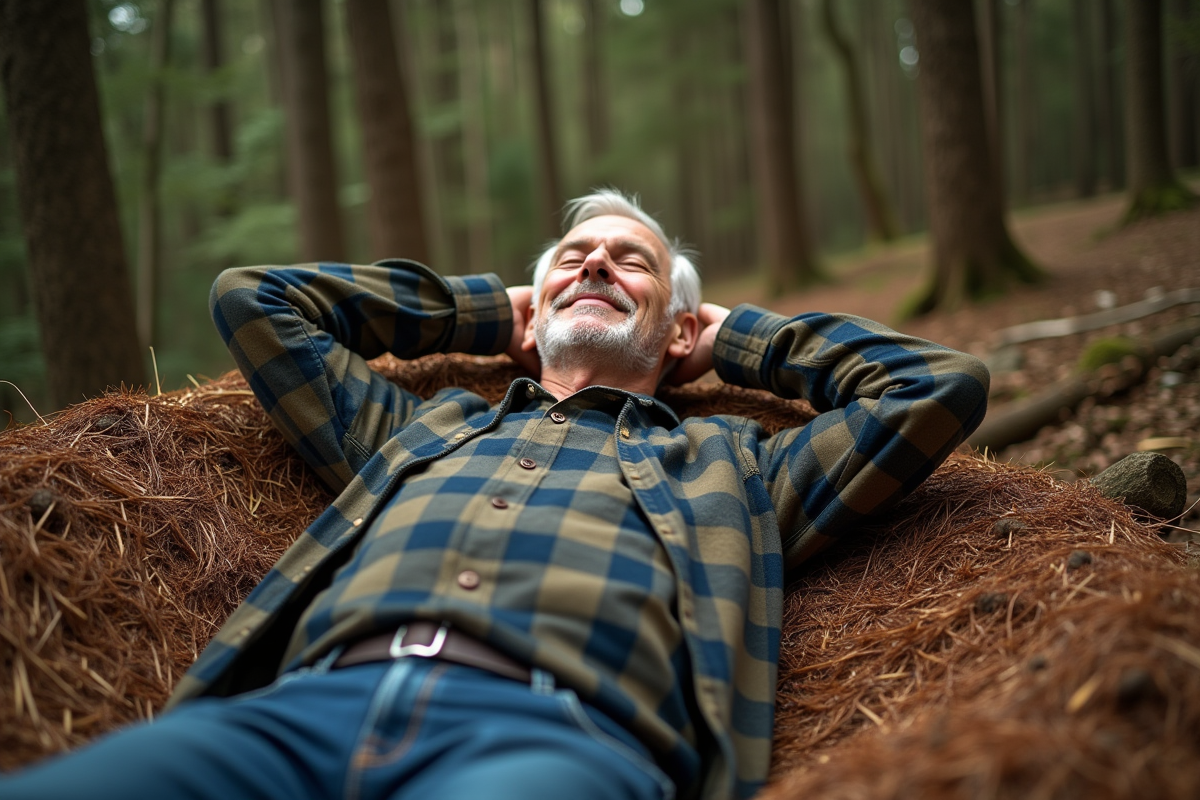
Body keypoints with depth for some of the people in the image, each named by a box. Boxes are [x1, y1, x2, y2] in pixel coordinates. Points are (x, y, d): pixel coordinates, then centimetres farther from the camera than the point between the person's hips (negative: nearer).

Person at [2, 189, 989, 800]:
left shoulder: (734, 461, 29)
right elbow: (254, 298, 42)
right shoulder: (426, 425, 34)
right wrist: (487, 310, 43)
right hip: (304, 704, 3)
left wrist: (740, 336, 36)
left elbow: (944, 384, 28)